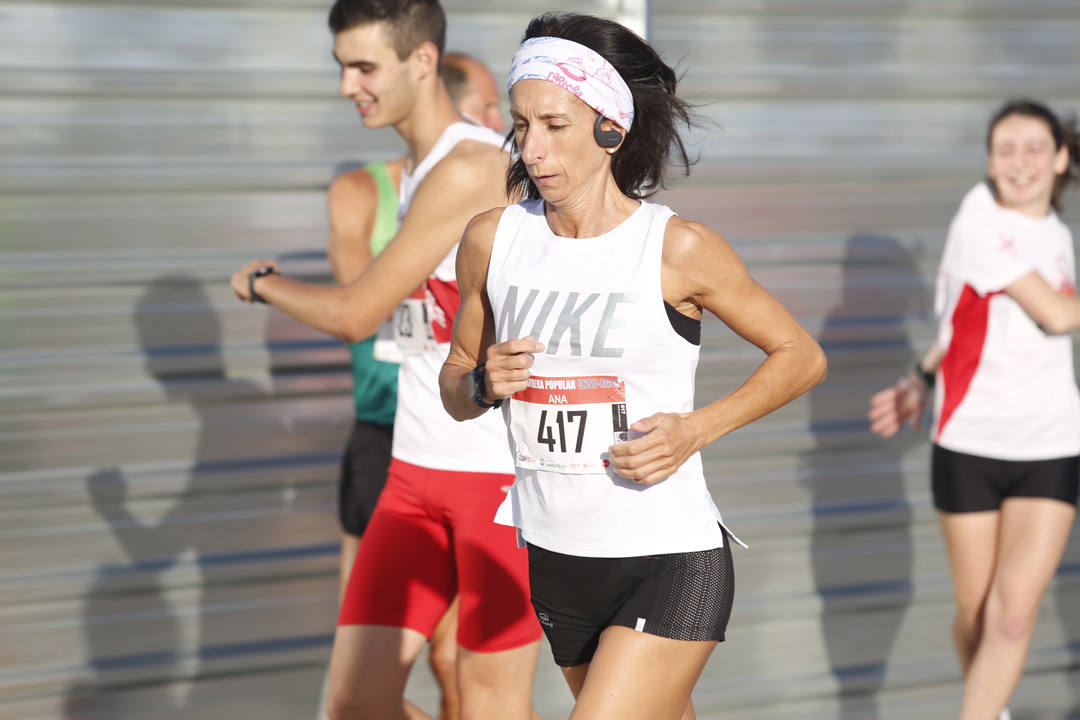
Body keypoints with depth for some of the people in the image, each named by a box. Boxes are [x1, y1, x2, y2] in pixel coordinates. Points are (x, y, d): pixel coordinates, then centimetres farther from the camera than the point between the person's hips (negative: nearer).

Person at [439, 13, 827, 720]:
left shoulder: (679, 248, -10)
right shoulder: (493, 239, 1)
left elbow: (802, 357, 0)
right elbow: (455, 386, 14)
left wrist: (695, 429, -13)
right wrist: (483, 383, -10)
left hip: (671, 564, -5)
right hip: (554, 558, 5)